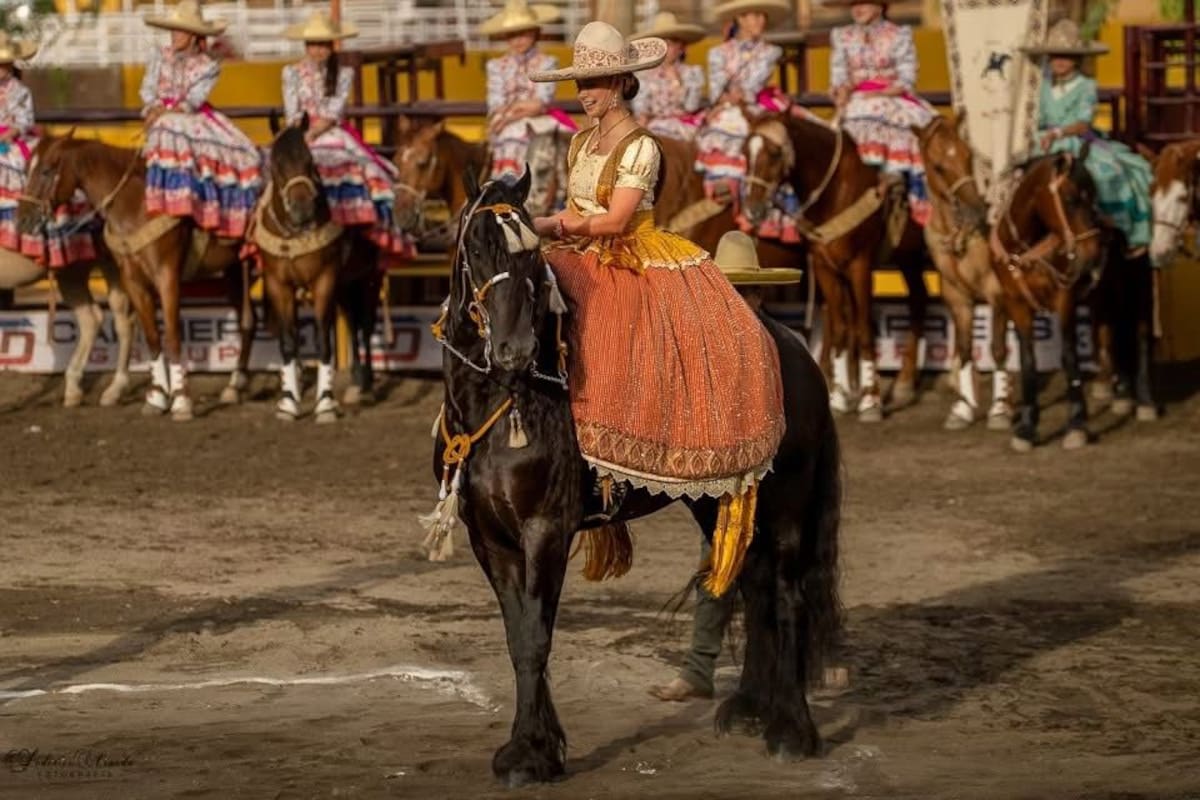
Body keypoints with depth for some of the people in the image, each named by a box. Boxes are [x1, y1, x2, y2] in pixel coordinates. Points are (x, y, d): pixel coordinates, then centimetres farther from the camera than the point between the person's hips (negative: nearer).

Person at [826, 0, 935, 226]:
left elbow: (906, 80, -1)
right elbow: (839, 77, 10)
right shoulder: (842, 37, 16)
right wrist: (842, 97, -11)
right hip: (856, 104, 1)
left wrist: (881, 94, -15)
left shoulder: (899, 34, 7)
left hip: (893, 99, -1)